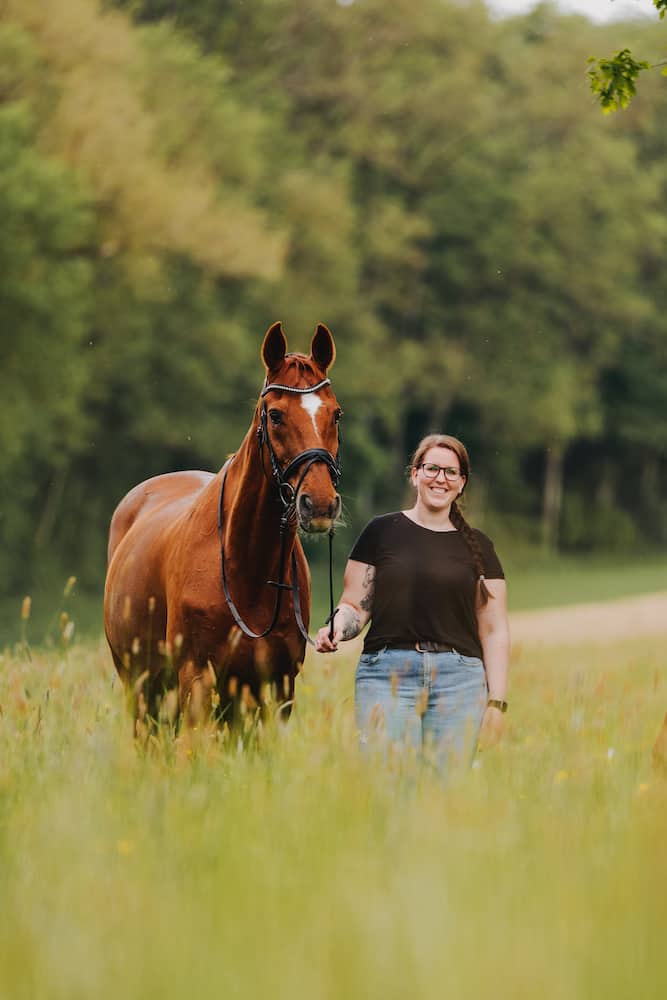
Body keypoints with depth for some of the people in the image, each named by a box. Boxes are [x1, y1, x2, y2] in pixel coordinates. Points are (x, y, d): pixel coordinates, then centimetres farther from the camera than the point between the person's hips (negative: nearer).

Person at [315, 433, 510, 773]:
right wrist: (336, 629, -14)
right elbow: (355, 606, 8)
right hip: (387, 672, -1)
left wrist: (497, 702, 3)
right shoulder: (382, 531, 8)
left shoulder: (477, 547, 12)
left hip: (459, 680, 1)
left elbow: (494, 631, 10)